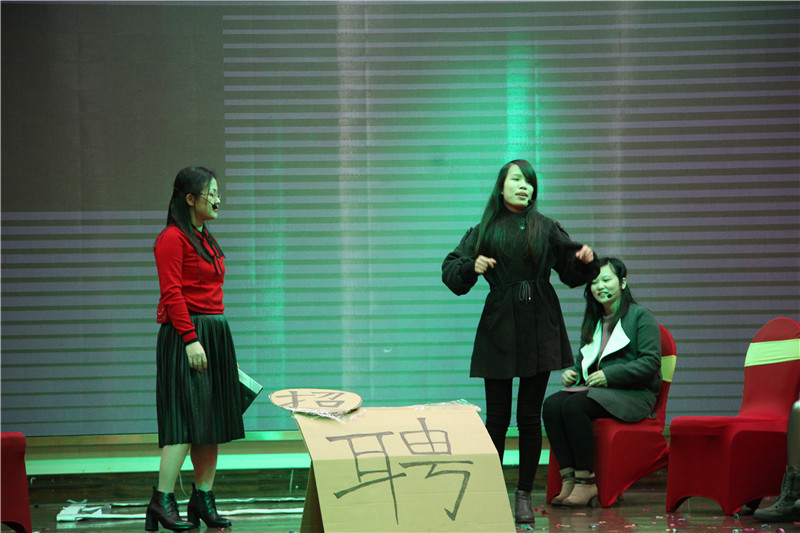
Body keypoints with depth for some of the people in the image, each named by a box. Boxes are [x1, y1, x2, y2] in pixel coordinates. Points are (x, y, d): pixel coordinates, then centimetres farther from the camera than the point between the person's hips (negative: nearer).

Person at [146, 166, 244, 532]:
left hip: (215, 335, 9)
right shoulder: (172, 239, -9)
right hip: (185, 334, -9)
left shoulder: (207, 240, 18)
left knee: (213, 420, 7)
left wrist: (218, 342, 17)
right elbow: (172, 294, -15)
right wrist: (191, 339, -21)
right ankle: (162, 500, -10)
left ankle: (203, 499, 11)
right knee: (185, 419, -12)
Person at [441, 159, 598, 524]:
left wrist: (585, 261, -9)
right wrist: (471, 267, -19)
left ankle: (524, 496, 9)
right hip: (499, 328, -1)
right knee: (497, 416, 0)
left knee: (530, 415, 3)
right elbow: (450, 271, 1)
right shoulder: (484, 231, 6)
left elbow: (572, 274, 12)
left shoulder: (547, 229, 8)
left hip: (539, 329, 1)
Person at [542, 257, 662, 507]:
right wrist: (572, 371, 3)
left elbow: (651, 362, -10)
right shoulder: (592, 321, 22)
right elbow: (583, 358, 28)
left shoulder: (640, 316, -1)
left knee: (574, 405, -32)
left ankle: (586, 482, -29)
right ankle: (568, 478, -28)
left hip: (633, 394, -7)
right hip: (597, 389, 7)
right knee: (552, 404, -24)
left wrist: (609, 374, -18)